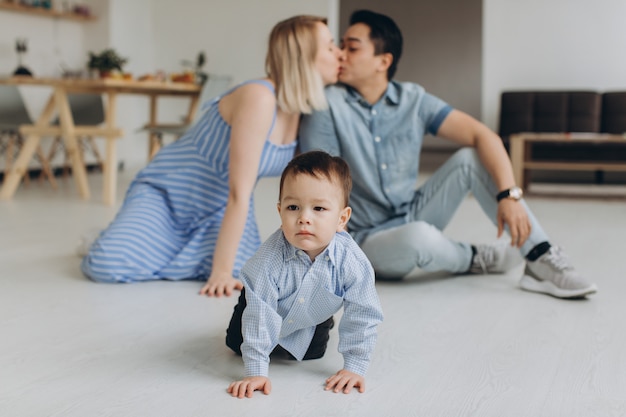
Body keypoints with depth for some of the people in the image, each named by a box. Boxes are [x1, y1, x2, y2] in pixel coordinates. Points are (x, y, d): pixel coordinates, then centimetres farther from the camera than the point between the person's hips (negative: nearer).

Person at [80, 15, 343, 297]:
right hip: (166, 194, -6)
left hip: (218, 209, 6)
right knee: (106, 266, -27)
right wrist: (221, 272, -30)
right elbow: (239, 195, -32)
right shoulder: (258, 98, -31)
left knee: (242, 270, -25)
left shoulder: (304, 107, -7)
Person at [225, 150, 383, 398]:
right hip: (272, 311, 0)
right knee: (237, 344, 9)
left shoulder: (352, 261, -38)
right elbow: (259, 314, -34)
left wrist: (355, 367, -26)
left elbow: (362, 316, -27)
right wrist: (256, 371, -34)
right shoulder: (270, 258, -41)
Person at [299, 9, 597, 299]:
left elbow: (482, 135, -11)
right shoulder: (327, 105, -16)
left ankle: (542, 260, -14)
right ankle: (475, 259, 0)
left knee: (470, 158, -13)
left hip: (413, 216, 5)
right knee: (419, 237, -37)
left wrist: (508, 194, -27)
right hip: (366, 240, -5)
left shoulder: (413, 99, -4)